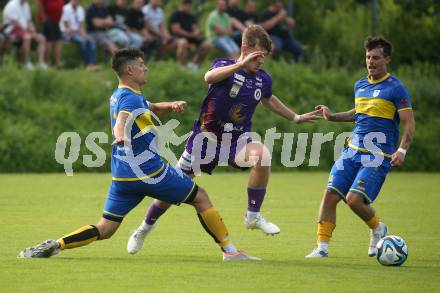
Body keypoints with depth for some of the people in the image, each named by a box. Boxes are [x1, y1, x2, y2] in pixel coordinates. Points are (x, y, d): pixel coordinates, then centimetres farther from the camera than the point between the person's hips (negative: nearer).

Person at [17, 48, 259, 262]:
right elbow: (121, 122, -35)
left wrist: (171, 106, 10)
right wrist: (121, 136, -57)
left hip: (123, 175, 9)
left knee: (104, 230, 5)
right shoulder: (132, 99, -14)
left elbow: (153, 109, 31)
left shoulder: (119, 95, 17)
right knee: (201, 198, 7)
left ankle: (55, 246, -14)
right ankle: (229, 251, 10)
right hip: (148, 172, -9)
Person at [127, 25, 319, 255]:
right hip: (207, 136, -2)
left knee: (262, 155, -33)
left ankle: (253, 216, -20)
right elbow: (209, 77, -40)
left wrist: (296, 118, 31)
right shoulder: (225, 66, -14)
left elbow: (269, 101, 26)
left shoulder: (263, 80, 1)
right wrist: (241, 65, -48)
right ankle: (145, 228, 31)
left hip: (237, 140, 3)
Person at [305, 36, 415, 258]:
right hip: (353, 150, 6)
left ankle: (378, 229, 11)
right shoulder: (360, 86, 14)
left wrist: (402, 150, -23)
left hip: (378, 156, -6)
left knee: (354, 199, -18)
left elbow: (409, 124, -9)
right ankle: (322, 247, 0)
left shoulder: (395, 88, -6)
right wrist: (332, 116, 18)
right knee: (330, 195, -7)